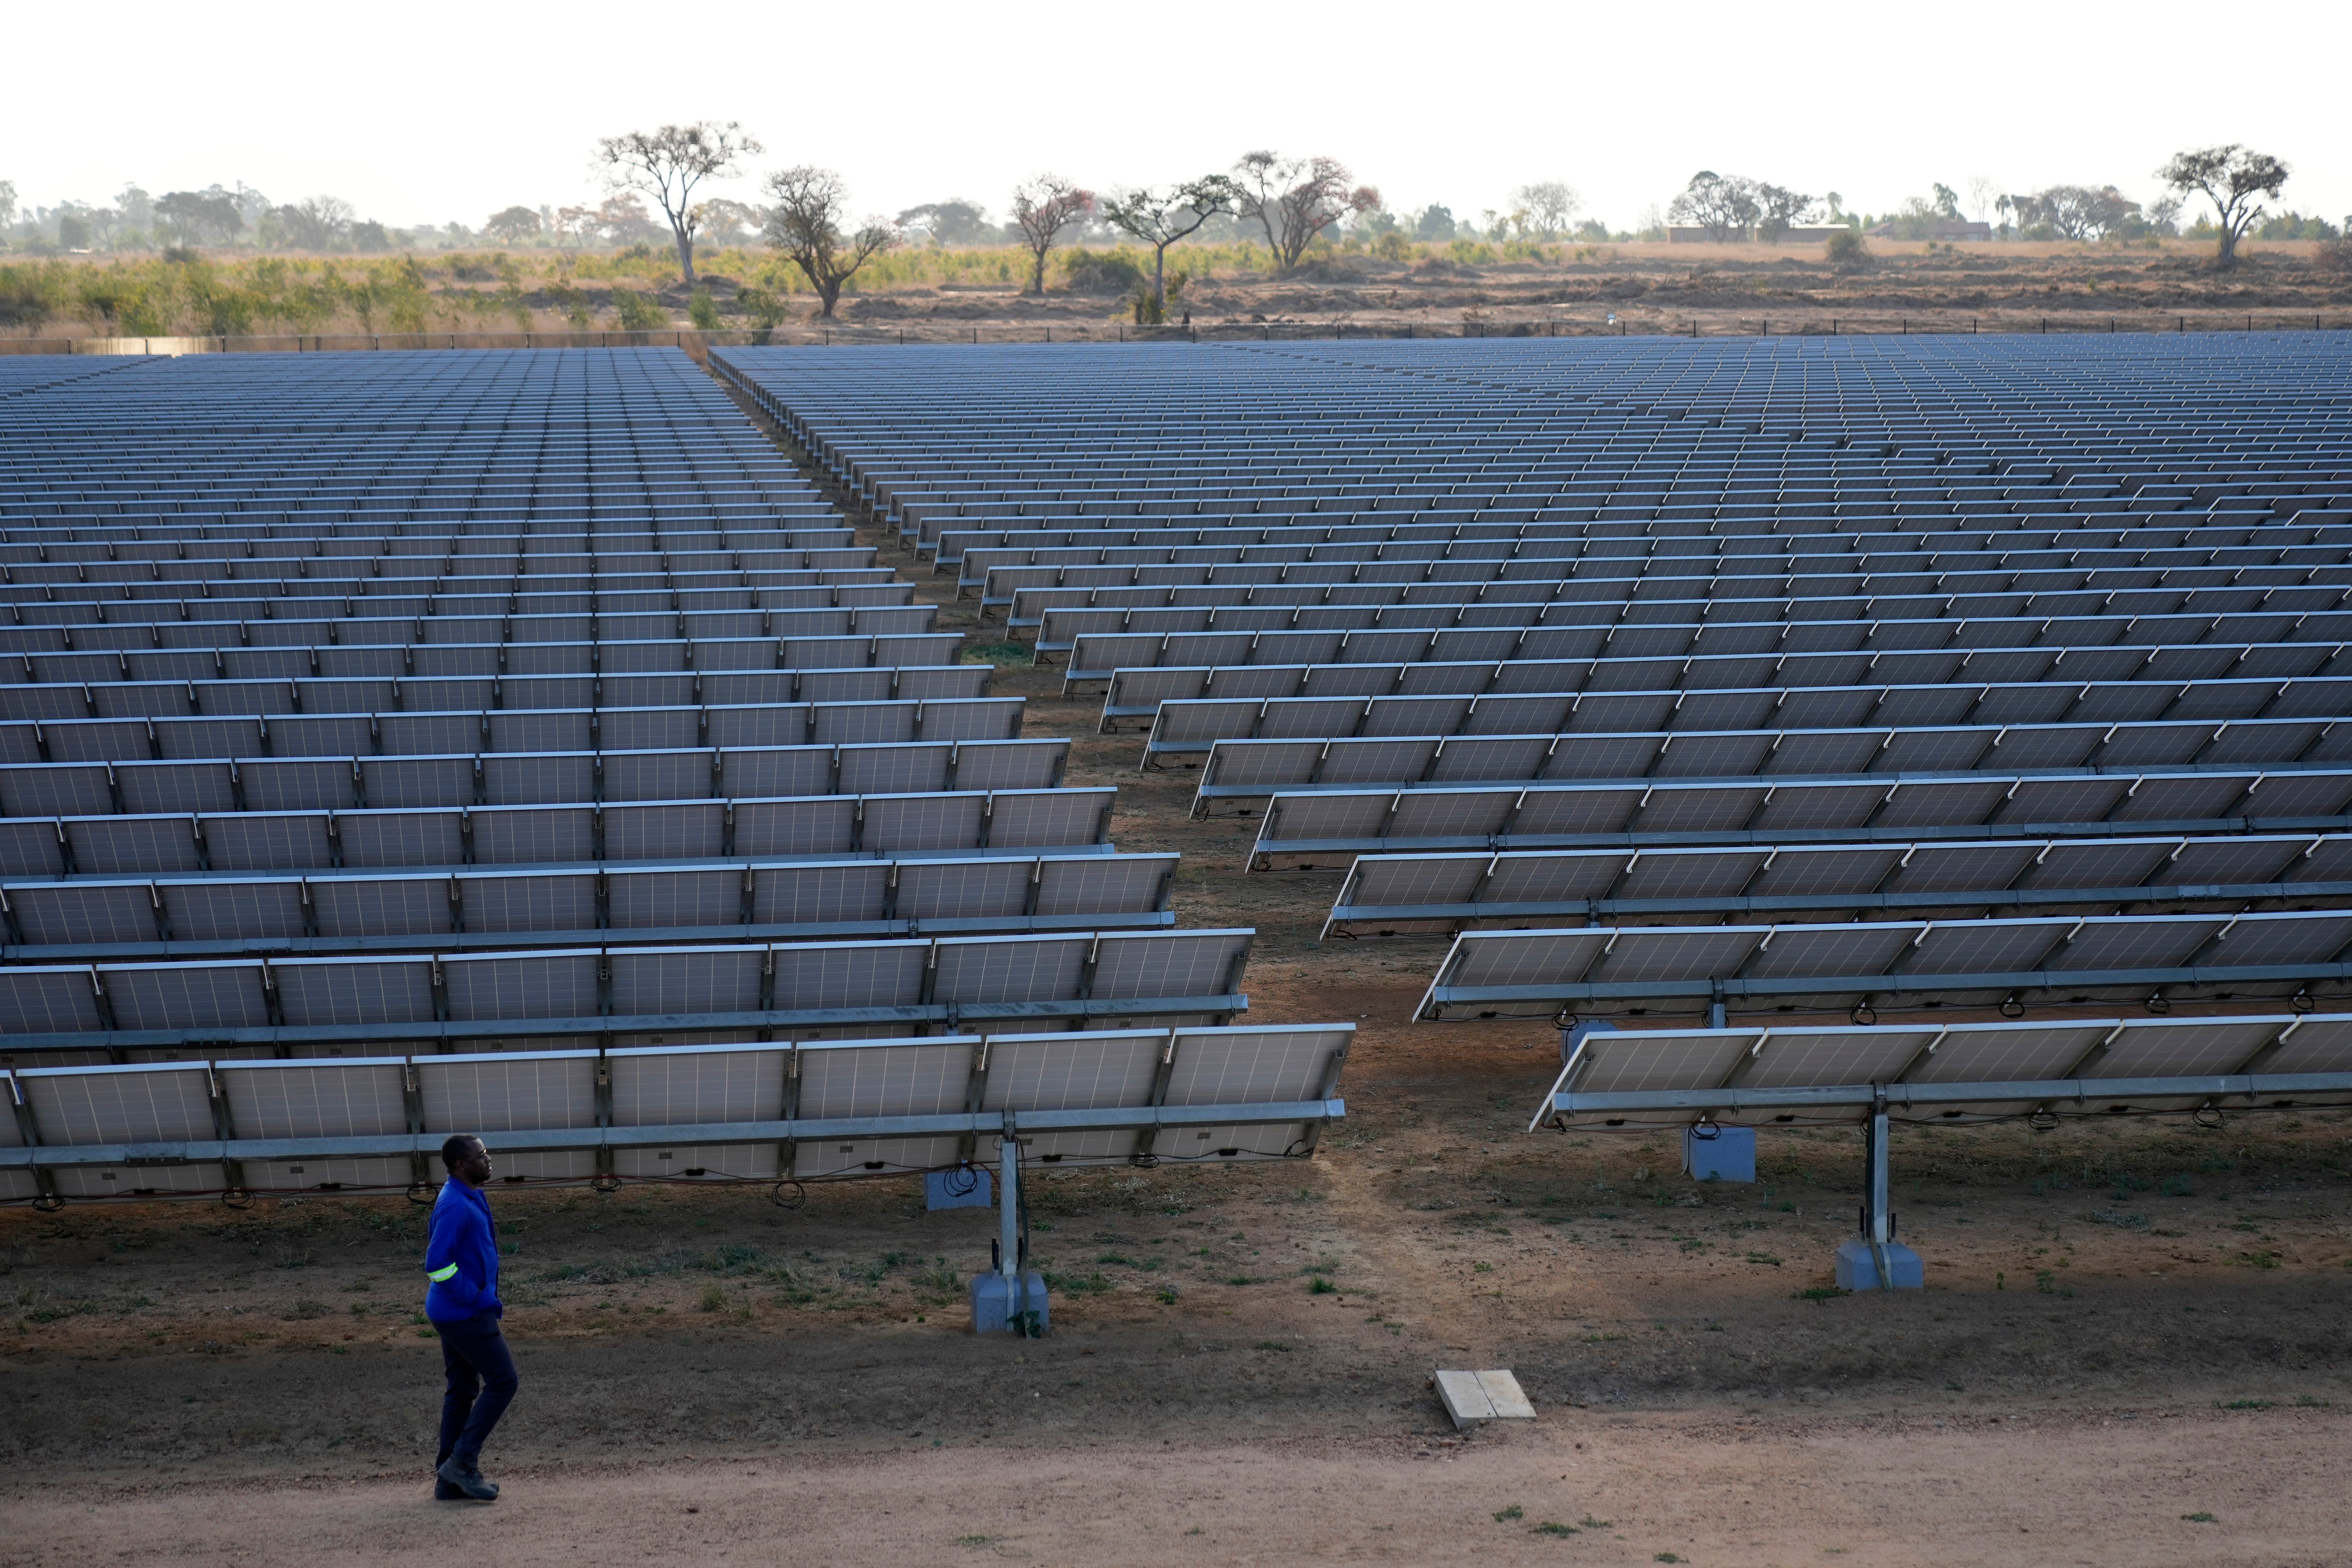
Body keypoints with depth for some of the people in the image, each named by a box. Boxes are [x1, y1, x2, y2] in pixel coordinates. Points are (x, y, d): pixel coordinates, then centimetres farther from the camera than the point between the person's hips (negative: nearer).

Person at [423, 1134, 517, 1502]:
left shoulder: (467, 1199, 12)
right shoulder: (455, 1206, -20)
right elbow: (437, 1265, -26)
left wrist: (487, 1298, 16)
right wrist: (480, 1299, -18)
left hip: (457, 1313, 10)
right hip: (466, 1315, -10)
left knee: (463, 1390, 11)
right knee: (503, 1381, -5)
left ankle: (450, 1481, 13)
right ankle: (463, 1461, -4)